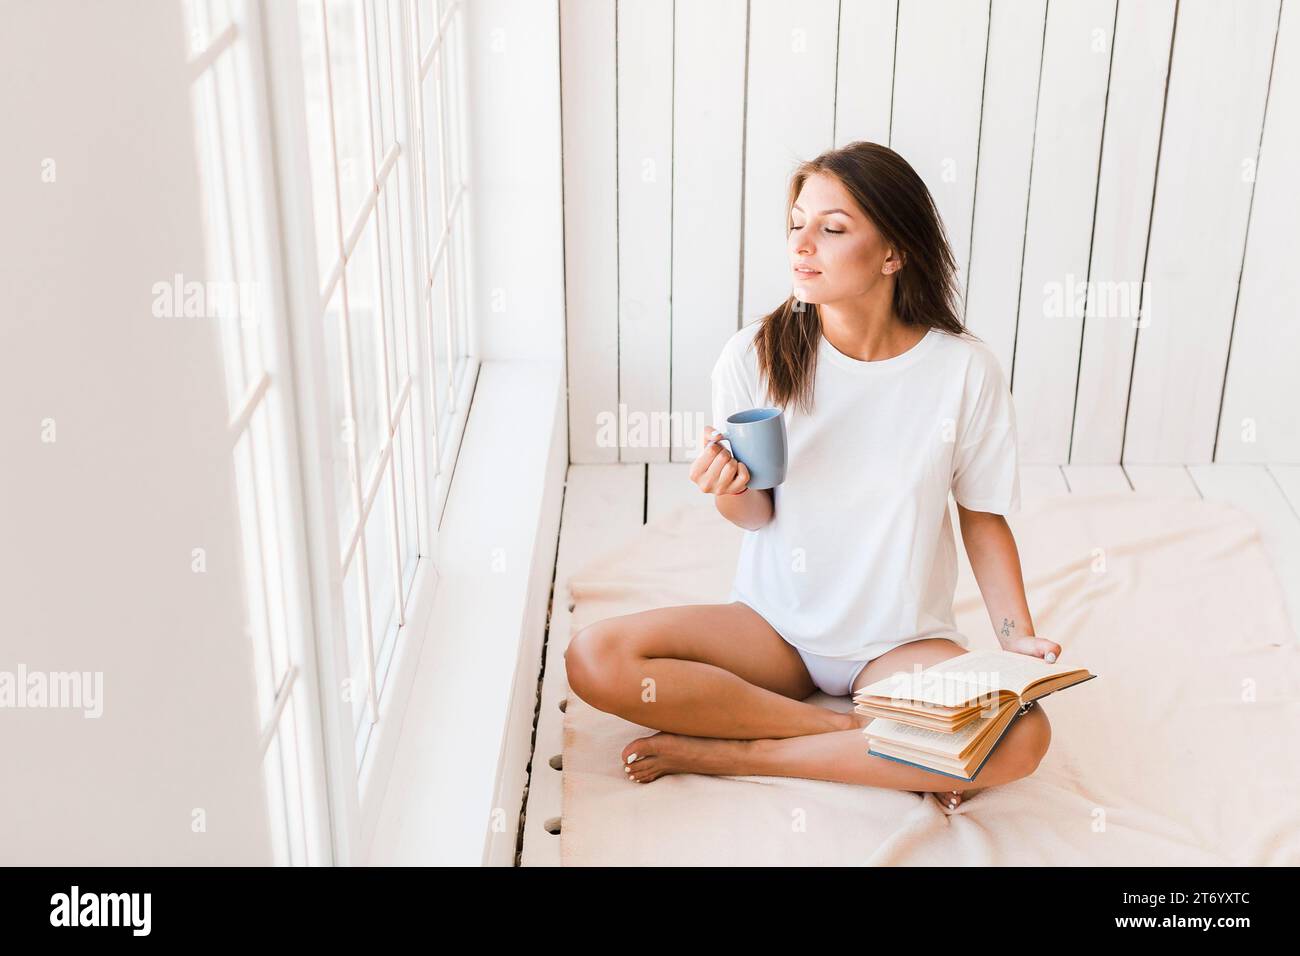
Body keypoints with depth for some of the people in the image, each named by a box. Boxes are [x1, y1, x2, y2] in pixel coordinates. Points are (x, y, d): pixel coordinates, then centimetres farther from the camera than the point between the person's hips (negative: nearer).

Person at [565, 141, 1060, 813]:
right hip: (776, 622, 1)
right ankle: (865, 741, -16)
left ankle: (728, 752, -17)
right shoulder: (756, 355, -10)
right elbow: (756, 515, -3)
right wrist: (731, 491, -26)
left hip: (901, 639, -1)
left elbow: (984, 515, 0)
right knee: (594, 659, -23)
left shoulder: (963, 368, -12)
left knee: (1022, 739, -32)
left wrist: (1018, 636, -12)